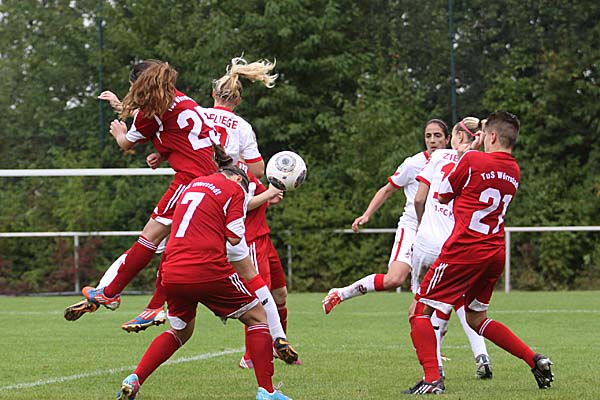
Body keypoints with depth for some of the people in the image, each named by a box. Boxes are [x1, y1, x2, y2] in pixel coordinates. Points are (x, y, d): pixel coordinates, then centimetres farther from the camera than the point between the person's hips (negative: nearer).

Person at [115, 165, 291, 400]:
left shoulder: (193, 184, 23)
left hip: (171, 274, 6)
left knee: (180, 332, 27)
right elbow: (234, 238, -4)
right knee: (257, 317, 11)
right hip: (208, 271, -6)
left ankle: (134, 380, 10)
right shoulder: (234, 188, 3)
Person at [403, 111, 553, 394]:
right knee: (476, 318, 23)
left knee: (419, 311, 0)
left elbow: (443, 197, 6)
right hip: (495, 253, 7)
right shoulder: (514, 171, 11)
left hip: (464, 250, -7)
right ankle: (534, 359, 10)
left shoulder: (472, 160, -8)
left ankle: (432, 380, -16)